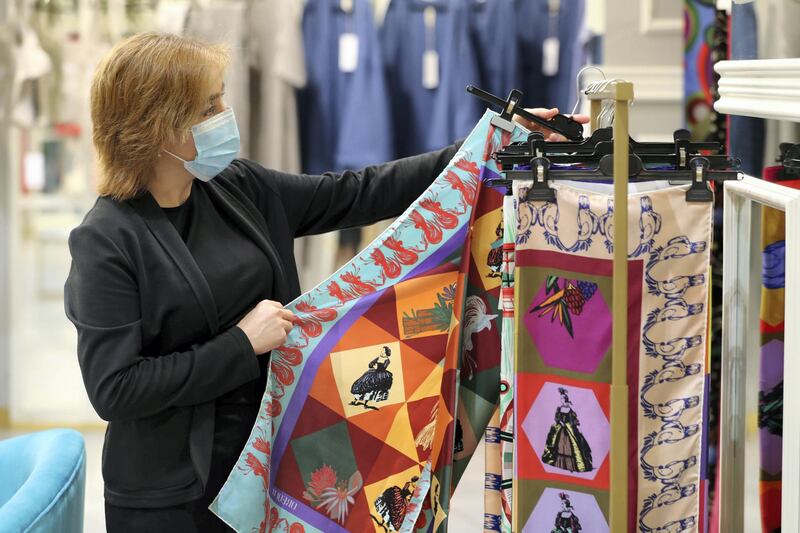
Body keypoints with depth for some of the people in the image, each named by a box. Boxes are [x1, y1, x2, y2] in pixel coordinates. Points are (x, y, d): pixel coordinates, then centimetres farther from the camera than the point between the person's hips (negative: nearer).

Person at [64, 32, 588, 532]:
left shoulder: (239, 189, 3)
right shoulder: (107, 242, -15)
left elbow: (358, 194, 8)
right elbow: (114, 390, -20)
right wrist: (241, 344, -19)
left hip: (266, 470, 6)